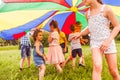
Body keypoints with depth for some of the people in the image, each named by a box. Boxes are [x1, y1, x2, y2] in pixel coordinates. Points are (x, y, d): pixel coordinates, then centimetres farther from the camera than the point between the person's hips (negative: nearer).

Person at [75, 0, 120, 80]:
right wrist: (80, 34, 8)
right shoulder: (88, 13, 6)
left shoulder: (106, 9, -10)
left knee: (113, 71, 2)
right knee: (97, 66, -23)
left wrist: (108, 40, -16)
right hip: (95, 42, 2)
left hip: (108, 42, -2)